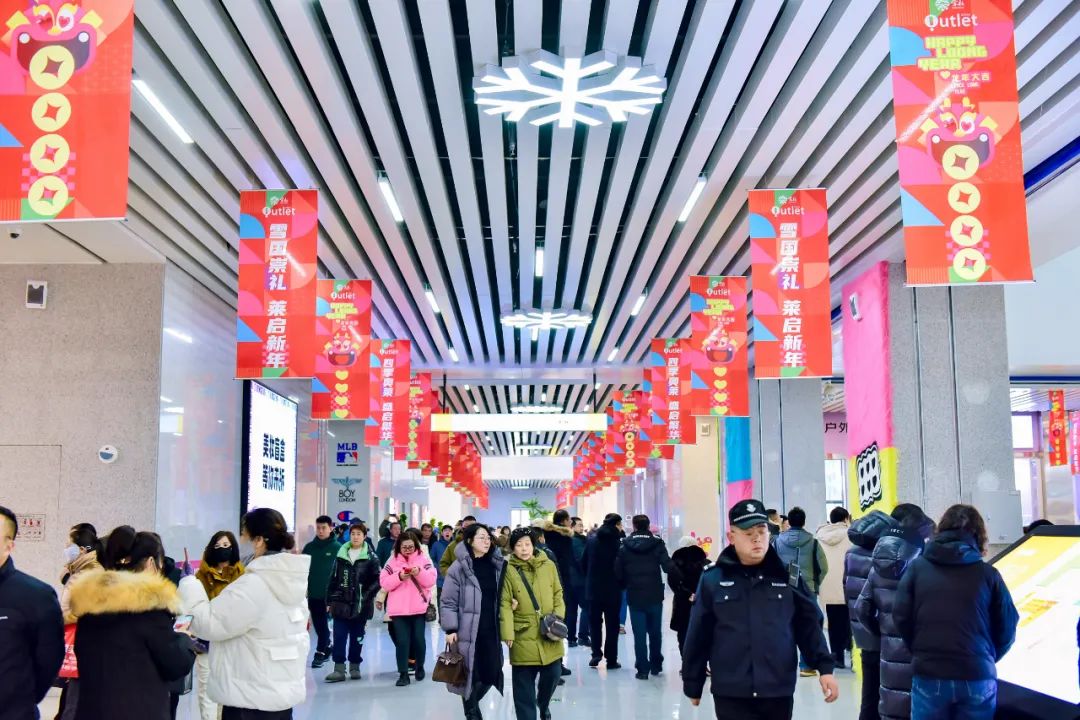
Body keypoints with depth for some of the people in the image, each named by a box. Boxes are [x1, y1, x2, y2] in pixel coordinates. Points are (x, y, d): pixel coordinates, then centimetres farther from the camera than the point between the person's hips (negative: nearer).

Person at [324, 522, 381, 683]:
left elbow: (377, 580, -5)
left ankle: (355, 667, 20)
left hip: (360, 605, -2)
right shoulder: (341, 554, 5)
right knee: (339, 637, -2)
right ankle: (339, 669, 0)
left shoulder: (370, 557, -3)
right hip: (341, 603, 2)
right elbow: (333, 578, 8)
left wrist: (367, 596, -13)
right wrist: (330, 600, 5)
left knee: (357, 637, 8)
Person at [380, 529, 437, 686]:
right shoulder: (393, 561, 4)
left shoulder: (424, 559, 3)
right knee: (402, 641, -2)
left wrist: (420, 573, -20)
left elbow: (431, 581, -3)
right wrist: (399, 577, -17)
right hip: (398, 608, 0)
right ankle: (403, 673, 3)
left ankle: (420, 667, 27)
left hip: (419, 608, 0)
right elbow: (384, 583, -2)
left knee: (418, 639, 5)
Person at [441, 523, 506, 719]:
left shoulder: (496, 565, 9)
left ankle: (472, 703, 32)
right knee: (470, 674, 2)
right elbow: (448, 602, -6)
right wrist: (450, 629, -12)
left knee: (492, 673, 6)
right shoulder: (459, 567, -7)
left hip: (491, 630, 5)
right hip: (468, 631, -4)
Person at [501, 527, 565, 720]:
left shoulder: (548, 565, 3)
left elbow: (558, 596, 10)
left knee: (553, 674, 8)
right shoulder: (509, 570, -5)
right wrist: (508, 634, -14)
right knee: (523, 685, 4)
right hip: (523, 636, -2)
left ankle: (543, 703, 38)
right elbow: (505, 604, -6)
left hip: (549, 635, 2)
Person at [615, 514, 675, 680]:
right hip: (655, 596, 0)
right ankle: (656, 665, 24)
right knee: (655, 632, 15)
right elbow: (668, 567, -15)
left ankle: (642, 669, 2)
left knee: (639, 634, 4)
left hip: (635, 597, 0)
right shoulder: (657, 544, -6)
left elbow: (618, 573, -3)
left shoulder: (625, 547, -1)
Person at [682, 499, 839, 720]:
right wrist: (693, 686, 6)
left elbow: (809, 626, 7)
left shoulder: (787, 577, 3)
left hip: (778, 692, 2)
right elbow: (698, 638, 3)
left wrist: (824, 668, -4)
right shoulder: (713, 580, -2)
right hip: (731, 695, -2)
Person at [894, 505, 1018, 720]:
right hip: (977, 678, 0)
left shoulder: (918, 567, 3)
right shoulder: (988, 573, 2)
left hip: (929, 676, 0)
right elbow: (1007, 627, 5)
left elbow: (901, 615, -1)